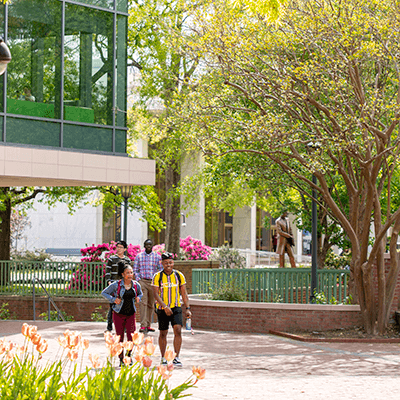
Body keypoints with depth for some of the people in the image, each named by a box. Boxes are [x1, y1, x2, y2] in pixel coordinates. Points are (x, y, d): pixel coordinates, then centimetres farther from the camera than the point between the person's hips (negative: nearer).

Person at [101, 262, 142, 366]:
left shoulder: (136, 285, 1)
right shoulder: (116, 285, -9)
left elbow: (140, 293, 22)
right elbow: (104, 293, 0)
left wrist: (138, 298, 0)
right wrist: (113, 299, -13)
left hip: (131, 314, 2)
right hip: (119, 314, -2)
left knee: (132, 337, -8)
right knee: (120, 338, 3)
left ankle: (129, 355, 15)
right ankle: (121, 359, 16)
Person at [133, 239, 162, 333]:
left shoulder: (157, 256, 5)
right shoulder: (139, 256, 6)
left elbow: (161, 269, 9)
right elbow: (135, 270, 10)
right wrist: (138, 280, -2)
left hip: (153, 282, 1)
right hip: (142, 281, -1)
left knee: (151, 304, 6)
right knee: (143, 303, -13)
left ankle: (148, 325, 15)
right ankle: (143, 326, -18)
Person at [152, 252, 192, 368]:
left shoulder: (179, 275, 2)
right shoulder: (157, 276, -5)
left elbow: (184, 293, 7)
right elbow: (156, 294, -10)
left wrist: (188, 308, 0)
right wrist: (165, 307, -22)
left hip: (176, 307, 1)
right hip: (162, 309, -1)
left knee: (178, 330, -15)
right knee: (163, 333, 7)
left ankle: (176, 358, -12)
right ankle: (163, 357, 23)